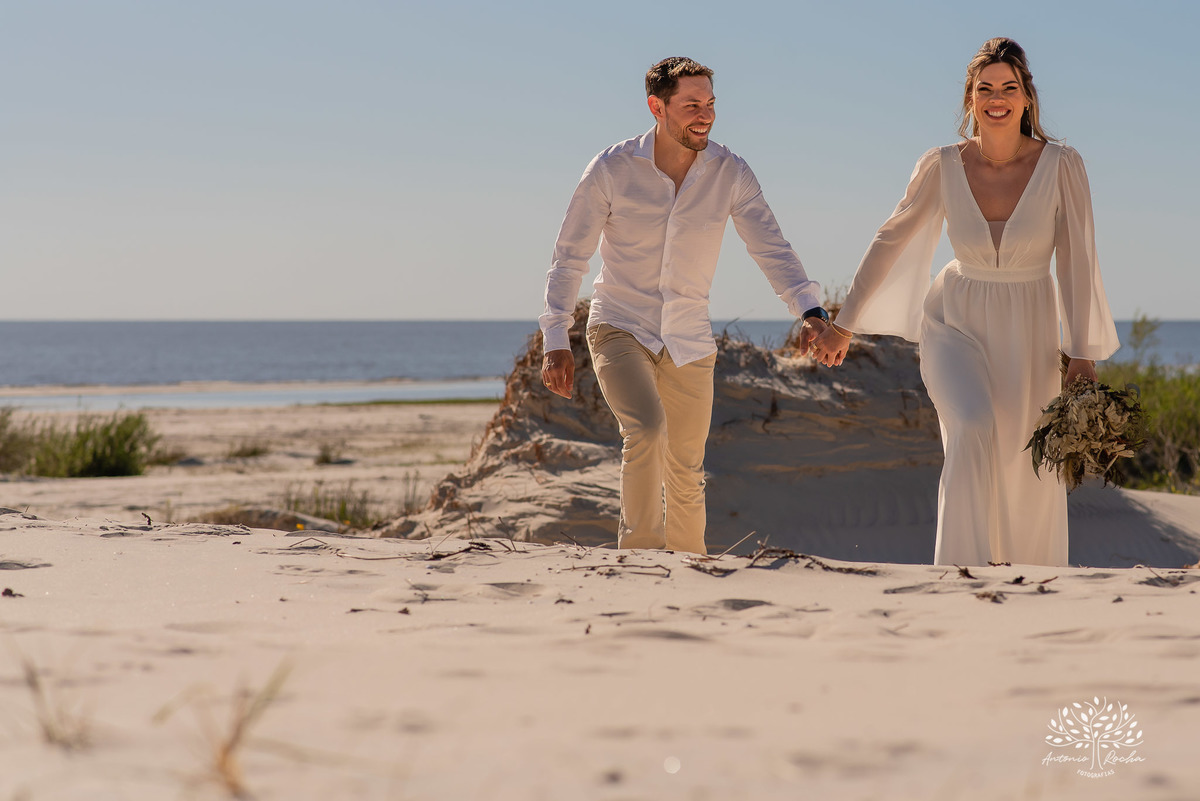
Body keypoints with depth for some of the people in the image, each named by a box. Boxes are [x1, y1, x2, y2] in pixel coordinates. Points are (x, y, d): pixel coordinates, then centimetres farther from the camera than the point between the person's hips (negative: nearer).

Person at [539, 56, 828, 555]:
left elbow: (770, 248, -10)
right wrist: (556, 341, -10)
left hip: (689, 343, 3)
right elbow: (570, 257, -5)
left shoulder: (729, 172, -6)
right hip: (620, 328, -3)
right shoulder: (611, 170, -11)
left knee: (686, 475, 10)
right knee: (647, 429, -28)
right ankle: (639, 552, -18)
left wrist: (810, 311, -27)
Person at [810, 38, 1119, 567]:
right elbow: (891, 241, 2)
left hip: (1028, 338, 1)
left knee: (1032, 484, 7)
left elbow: (1077, 263, -8)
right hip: (956, 328, -1)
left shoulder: (1061, 166, -14)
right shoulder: (942, 167, -11)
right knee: (974, 431, -29)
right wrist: (844, 324, 7)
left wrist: (1083, 354, -9)